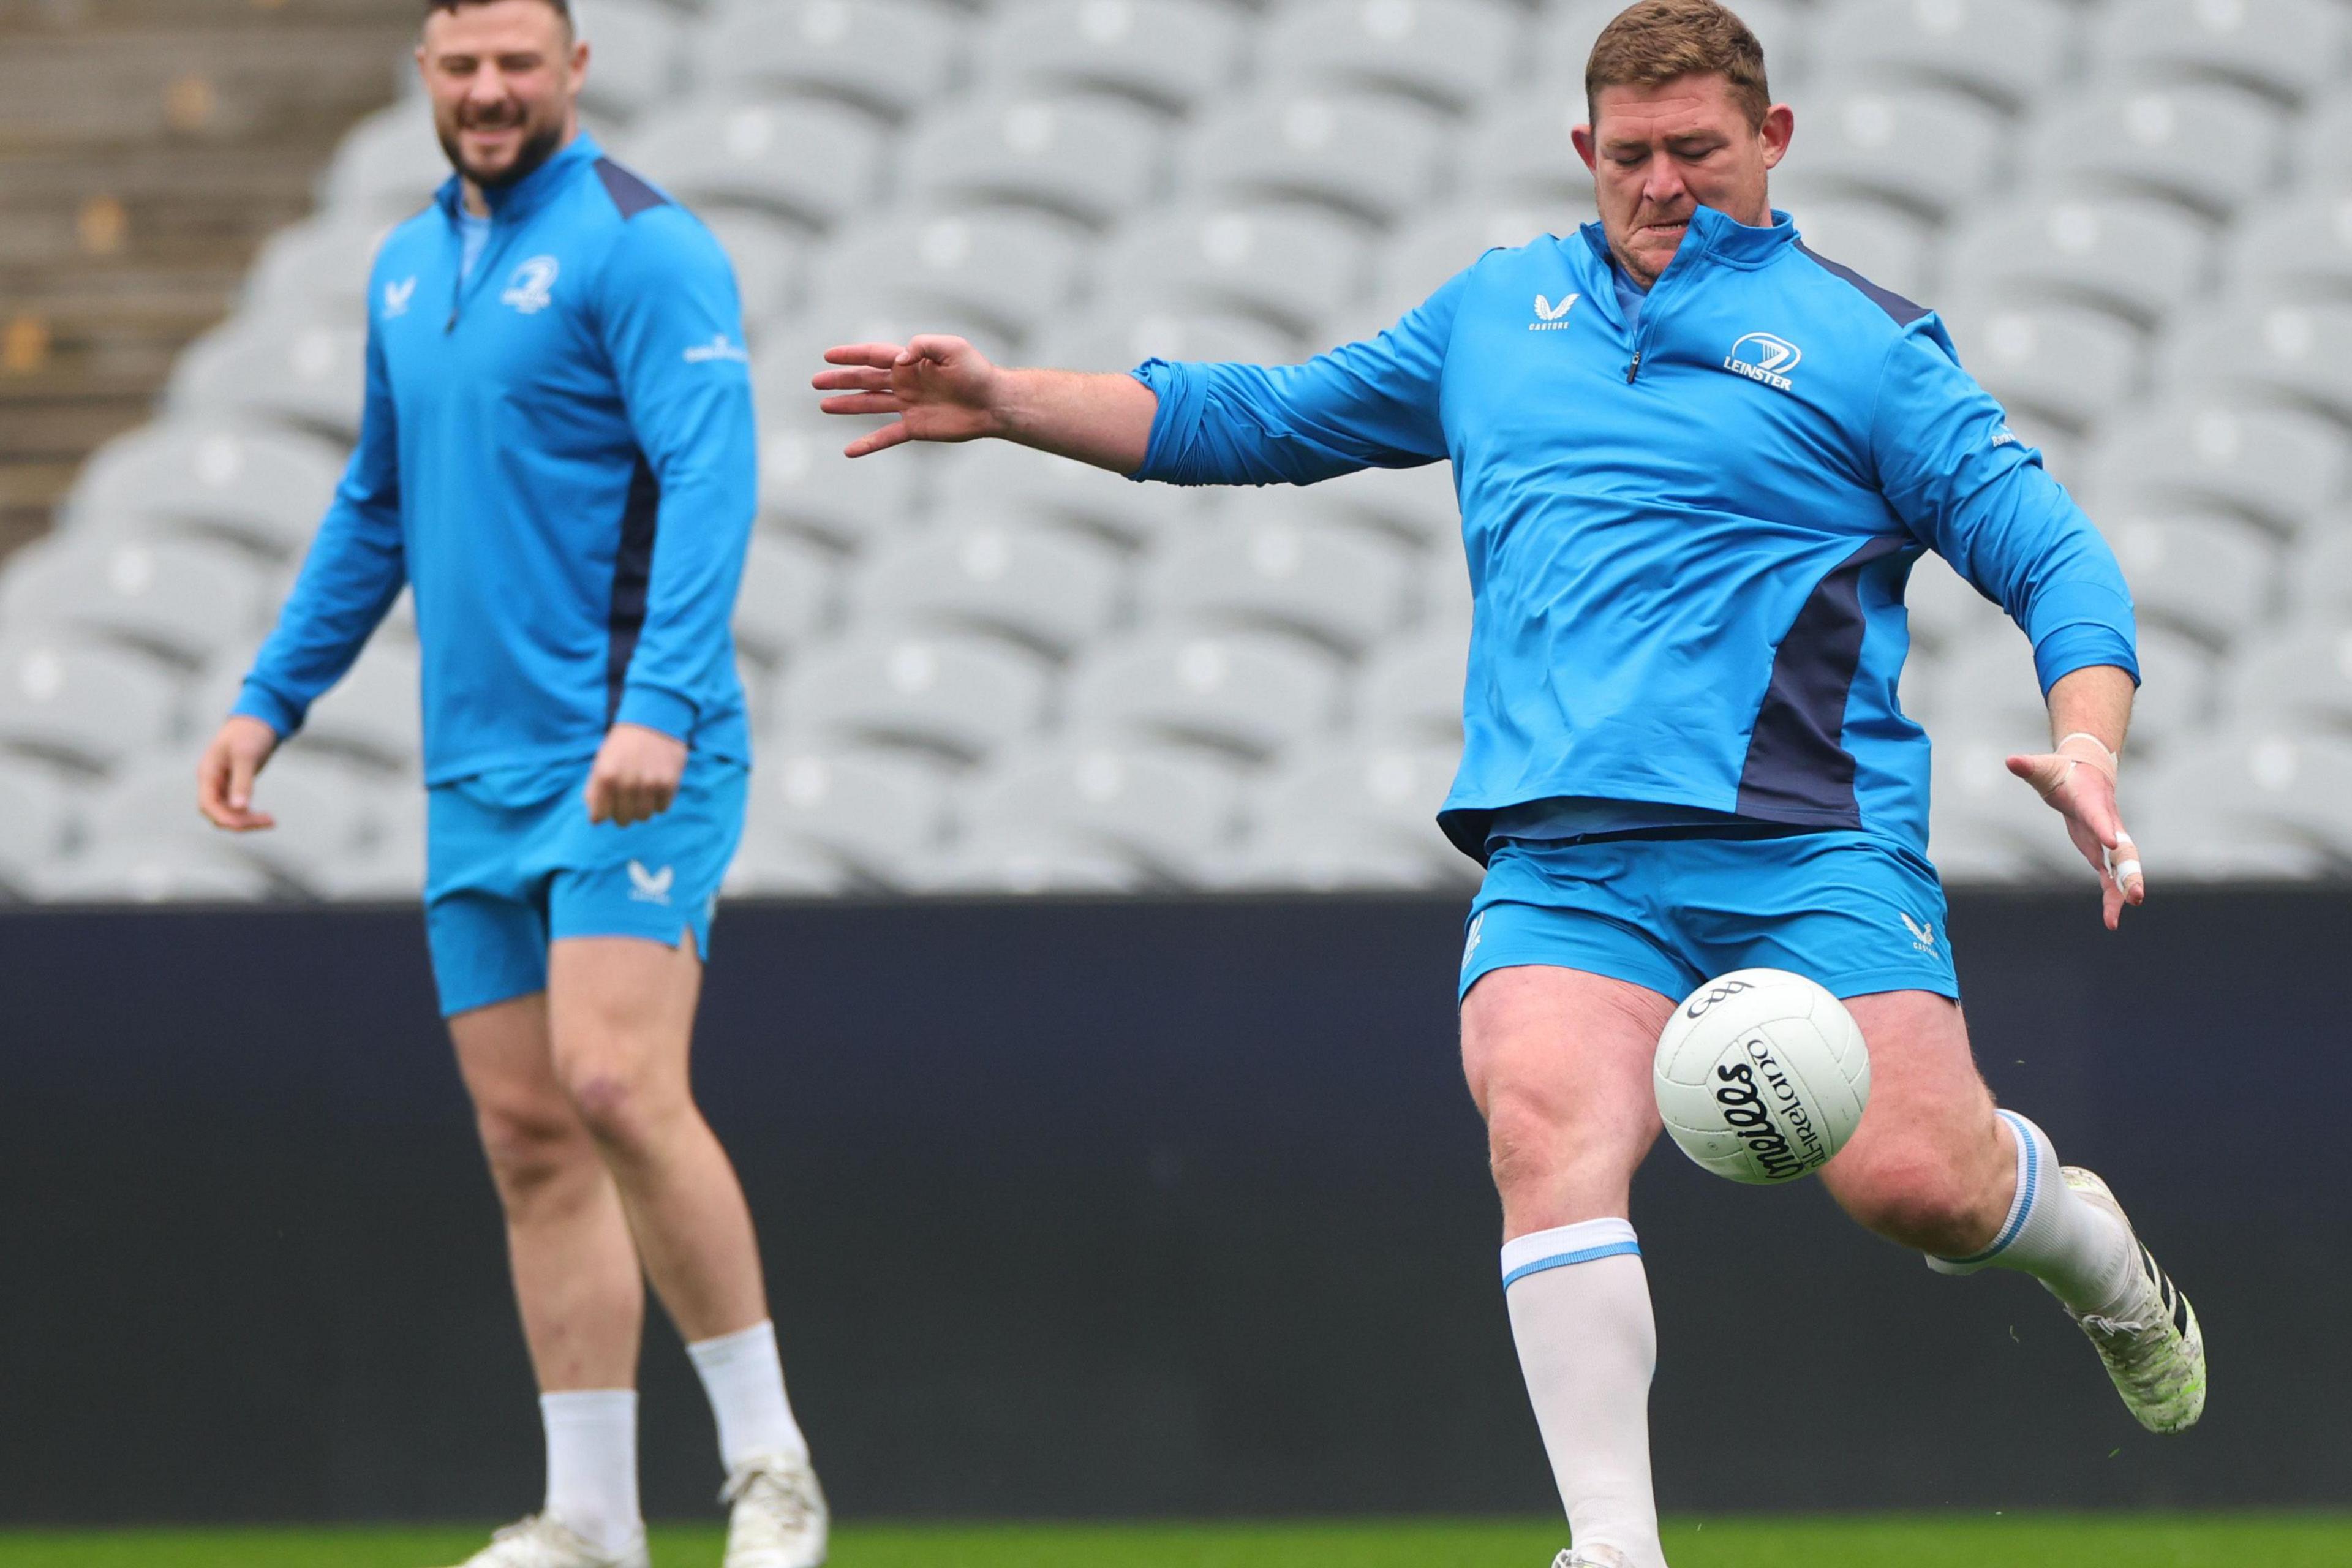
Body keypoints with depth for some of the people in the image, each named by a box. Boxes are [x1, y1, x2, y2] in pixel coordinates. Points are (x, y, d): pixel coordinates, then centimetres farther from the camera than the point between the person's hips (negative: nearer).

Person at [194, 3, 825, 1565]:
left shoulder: (641, 247, -8)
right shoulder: (411, 268, 16)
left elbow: (710, 482, -19)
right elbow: (376, 511, 28)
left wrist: (659, 706, -30)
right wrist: (270, 701, 24)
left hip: (630, 770, -8)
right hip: (478, 776, 8)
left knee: (617, 1085, -20)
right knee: (530, 1139, 5)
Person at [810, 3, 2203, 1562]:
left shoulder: (1865, 342, 7)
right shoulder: (1498, 310, 21)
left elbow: (2051, 553, 3)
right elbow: (1260, 419, 31)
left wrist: (2087, 739, -16)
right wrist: (1005, 401, 23)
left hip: (1808, 837, -3)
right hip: (1564, 858, 3)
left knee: (1915, 1176, -17)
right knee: (1549, 1127, -26)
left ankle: (2083, 1239, 20)